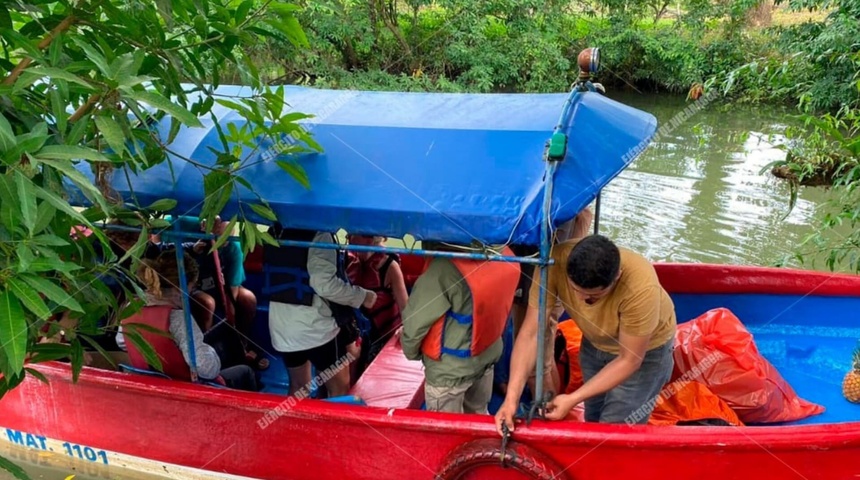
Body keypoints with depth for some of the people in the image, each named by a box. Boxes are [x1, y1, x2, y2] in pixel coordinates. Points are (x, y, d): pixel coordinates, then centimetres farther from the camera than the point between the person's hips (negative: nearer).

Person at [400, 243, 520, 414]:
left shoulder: (443, 268, -33)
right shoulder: (503, 254, -14)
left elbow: (414, 322, -23)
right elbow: (500, 305, -3)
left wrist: (412, 353, -3)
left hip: (449, 368, -6)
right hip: (489, 354, 6)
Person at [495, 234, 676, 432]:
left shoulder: (641, 287, -40)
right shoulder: (555, 261, -33)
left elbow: (629, 360, -27)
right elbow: (531, 333, -28)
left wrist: (573, 399, -29)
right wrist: (512, 396, -35)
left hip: (646, 350, -3)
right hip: (595, 343, 4)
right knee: (593, 421, 17)